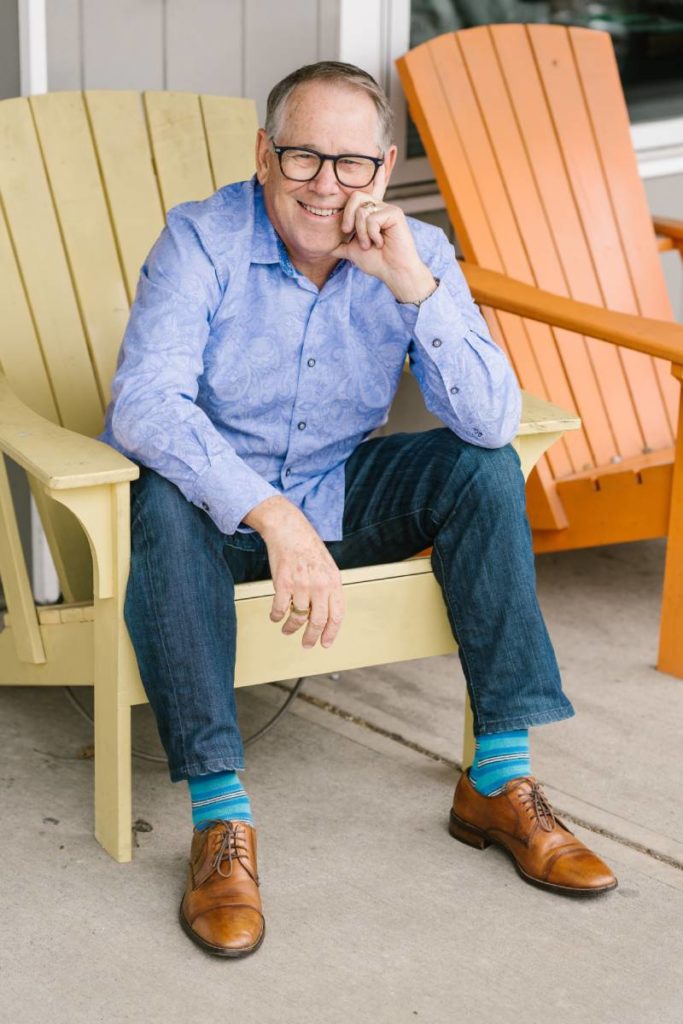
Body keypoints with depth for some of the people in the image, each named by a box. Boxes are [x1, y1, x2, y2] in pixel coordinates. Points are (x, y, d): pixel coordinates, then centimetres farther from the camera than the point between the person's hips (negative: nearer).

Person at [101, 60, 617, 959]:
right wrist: (273, 517, -44)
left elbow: (492, 422, -20)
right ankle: (220, 820, -32)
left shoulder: (416, 252, -9)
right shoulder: (203, 240, -18)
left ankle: (499, 783, -14)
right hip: (222, 499, -3)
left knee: (485, 469, -17)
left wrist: (414, 285, -32)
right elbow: (143, 404, -33)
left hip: (342, 496, 4)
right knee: (167, 505, -35)